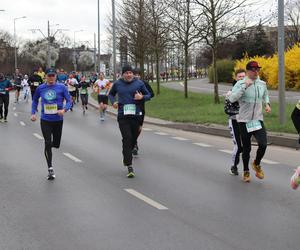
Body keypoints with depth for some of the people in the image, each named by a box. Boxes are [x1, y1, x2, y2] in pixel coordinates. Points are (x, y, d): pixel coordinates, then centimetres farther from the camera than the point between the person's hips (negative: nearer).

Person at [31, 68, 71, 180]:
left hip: (58, 120, 0)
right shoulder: (40, 88, 1)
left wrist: (64, 109, -24)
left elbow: (69, 101, -5)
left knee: (56, 144, 11)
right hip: (45, 120, 0)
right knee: (48, 144, -9)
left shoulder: (61, 87, -5)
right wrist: (33, 113, 6)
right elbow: (35, 101, 17)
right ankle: (50, 169, -2)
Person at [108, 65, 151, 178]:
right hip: (123, 116, -1)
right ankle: (129, 166, -13)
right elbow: (111, 94, 22)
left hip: (136, 115, 2)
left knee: (133, 138, 10)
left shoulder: (139, 83, 3)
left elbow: (148, 95, 11)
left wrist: (142, 97, -11)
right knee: (127, 138, -12)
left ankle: (126, 158, 39)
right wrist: (113, 101, 2)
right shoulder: (117, 84, 4)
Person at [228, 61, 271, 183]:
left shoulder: (262, 84, 5)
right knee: (246, 148, 6)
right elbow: (232, 99, -25)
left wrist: (267, 104, 5)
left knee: (263, 144, -13)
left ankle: (257, 164, 16)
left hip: (258, 120, 3)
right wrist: (245, 86, -30)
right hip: (244, 121, -3)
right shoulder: (240, 84, -10)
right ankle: (246, 171, 26)